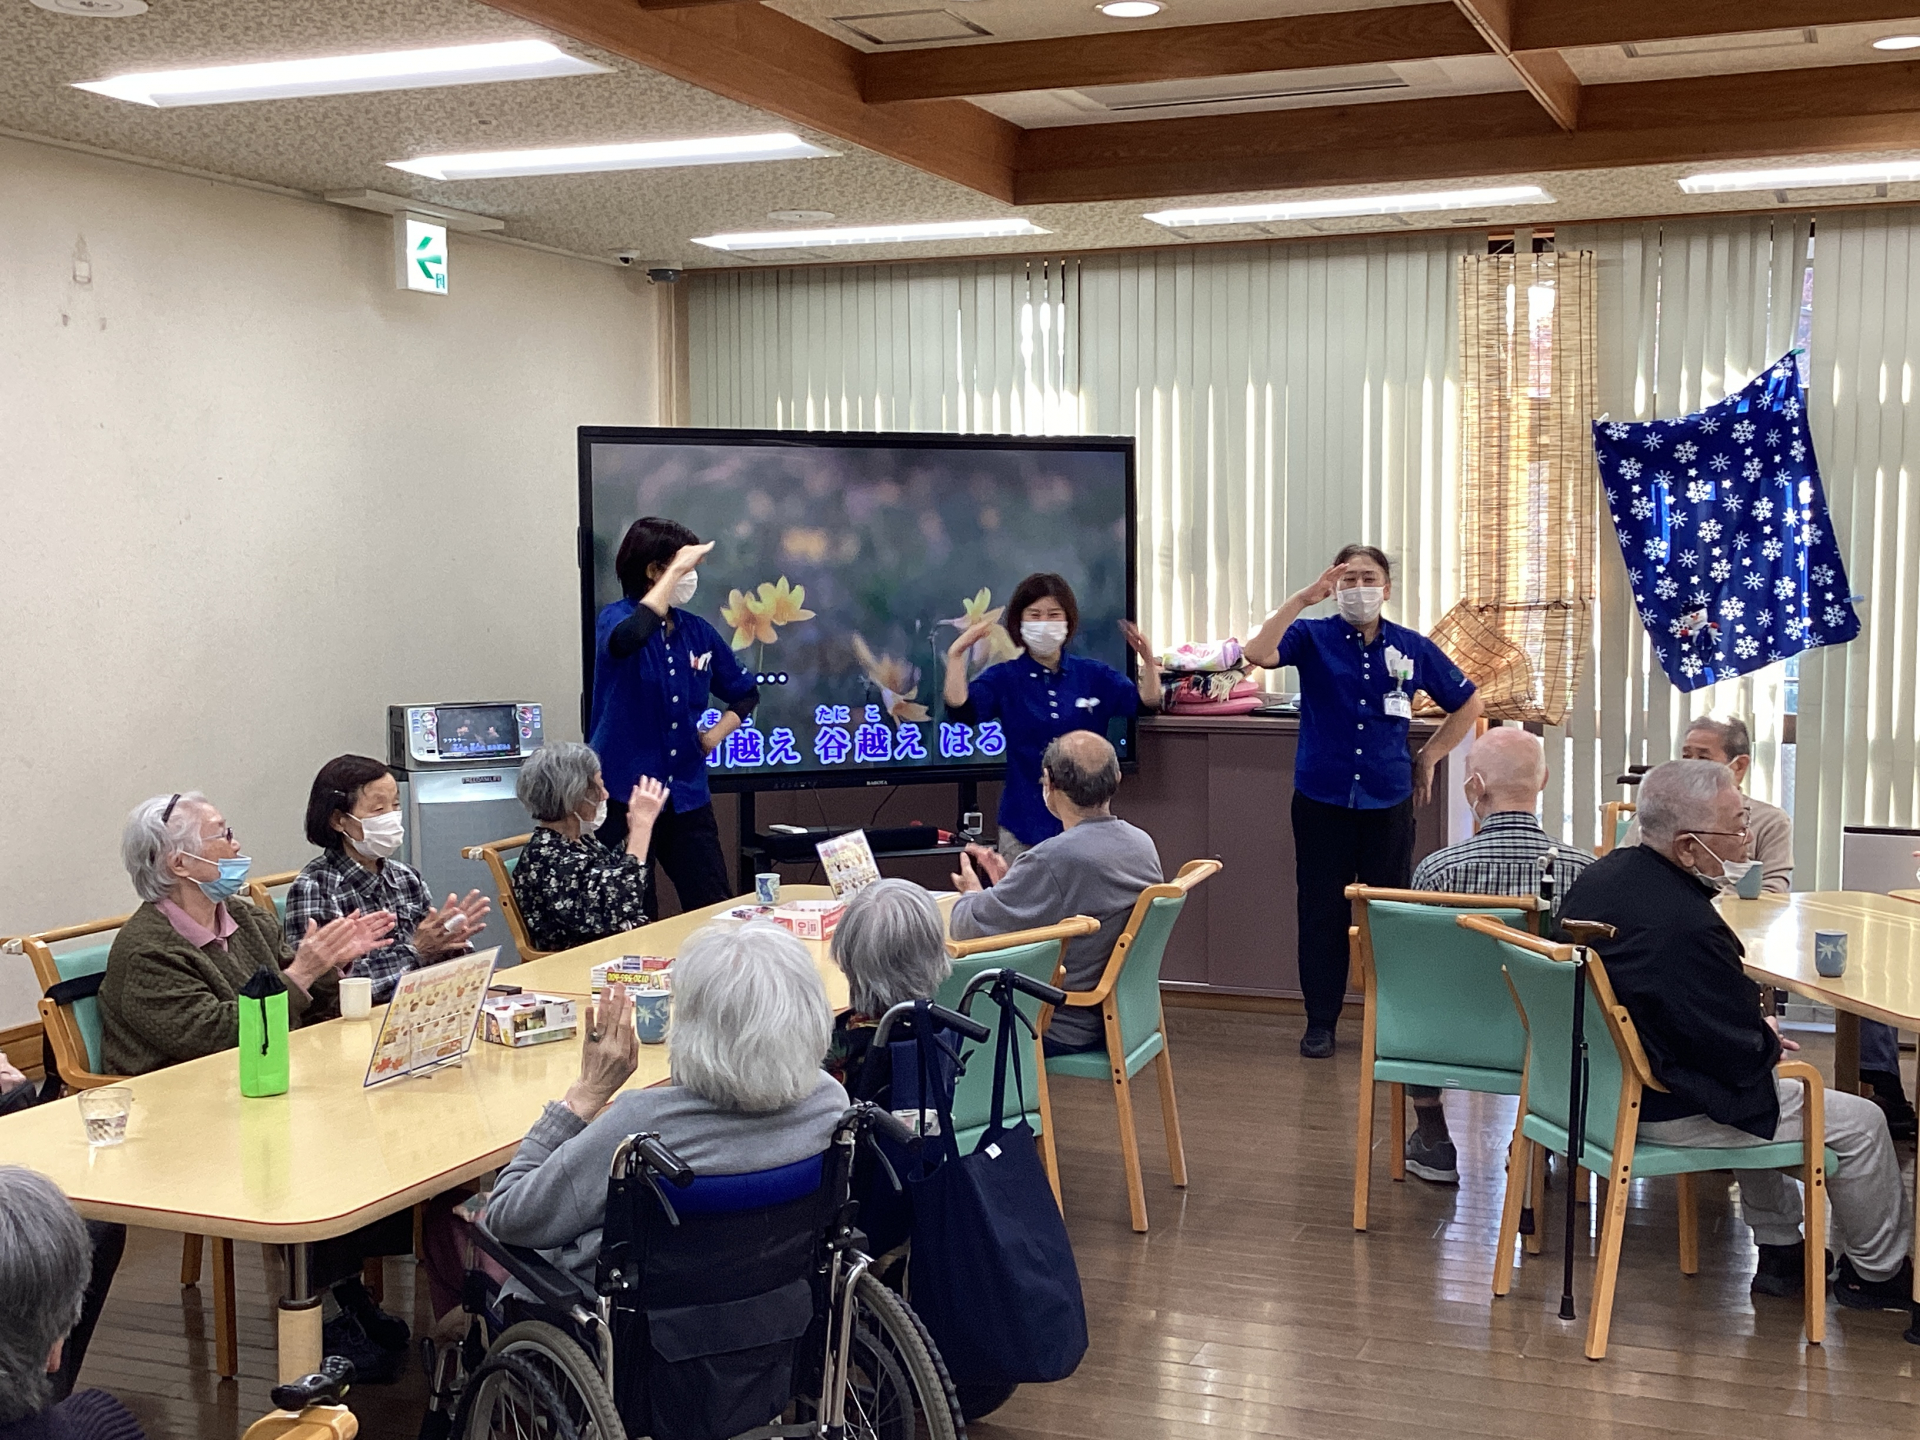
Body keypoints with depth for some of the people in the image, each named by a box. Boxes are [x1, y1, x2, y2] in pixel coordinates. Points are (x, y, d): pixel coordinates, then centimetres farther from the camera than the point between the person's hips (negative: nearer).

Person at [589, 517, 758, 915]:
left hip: (687, 795, 5)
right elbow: (626, 638, -34)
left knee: (716, 910, 5)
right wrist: (675, 568, -26)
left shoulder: (697, 632, 8)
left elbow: (745, 692, 23)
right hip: (624, 792, -5)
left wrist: (716, 736, 5)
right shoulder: (615, 619, -6)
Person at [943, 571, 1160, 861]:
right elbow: (961, 710, -15)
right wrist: (956, 656, -27)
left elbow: (1146, 702, -4)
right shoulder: (1004, 678, 1)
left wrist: (1148, 662, -21)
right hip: (1024, 824, -2)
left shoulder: (1095, 676, 6)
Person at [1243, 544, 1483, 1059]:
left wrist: (1428, 756, 11)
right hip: (1321, 800, -1)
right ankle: (1320, 1022, 16)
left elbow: (1467, 703, 17)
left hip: (1388, 802, 1)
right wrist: (1304, 597, -25)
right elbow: (1258, 653, -23)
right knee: (1322, 913, 5)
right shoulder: (1313, 637, -1)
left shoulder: (1412, 648, 4)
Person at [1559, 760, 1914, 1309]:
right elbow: (1747, 1056, -23)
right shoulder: (1685, 927, -33)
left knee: (1760, 1094, 35)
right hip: (1660, 1110, -10)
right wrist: (1769, 1039, 0)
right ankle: (1878, 1273, 29)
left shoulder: (1599, 875, -3)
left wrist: (1755, 1032, 9)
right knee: (1860, 1124, 6)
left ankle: (1781, 1252, 41)